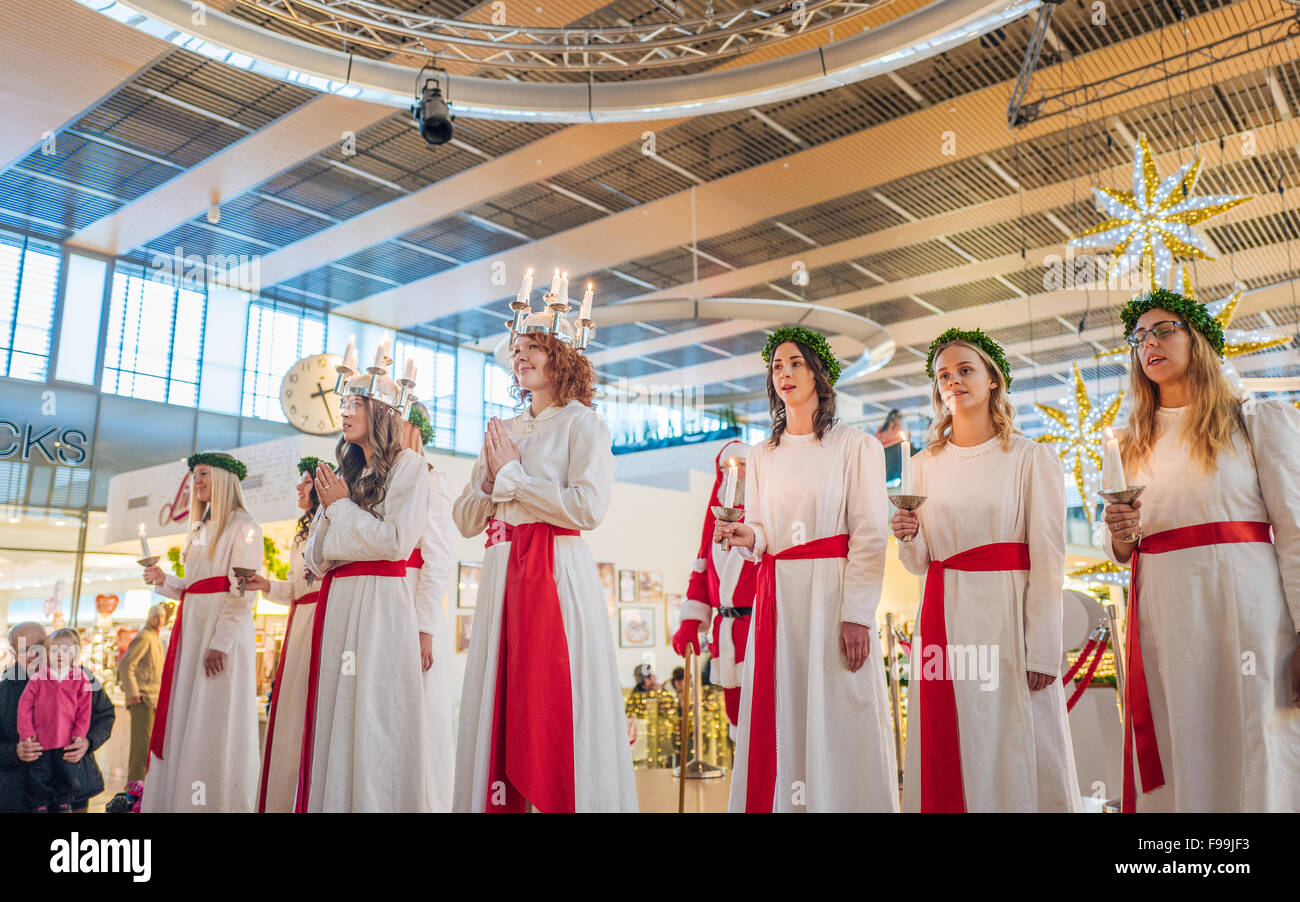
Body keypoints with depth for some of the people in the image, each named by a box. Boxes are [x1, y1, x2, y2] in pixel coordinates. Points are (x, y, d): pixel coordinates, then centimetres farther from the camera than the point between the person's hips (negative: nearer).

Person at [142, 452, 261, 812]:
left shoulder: (243, 526, -4)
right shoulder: (200, 530, 21)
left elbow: (243, 592, -13)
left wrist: (220, 641, -20)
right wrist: (164, 581, 4)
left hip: (224, 631, -8)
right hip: (192, 627, 8)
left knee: (213, 720, -7)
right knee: (183, 721, 8)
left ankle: (219, 803, 0)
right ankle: (186, 800, 14)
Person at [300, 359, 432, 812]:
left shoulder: (408, 465, 0)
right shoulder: (345, 474, 20)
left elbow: (397, 541, -12)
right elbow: (316, 559, 17)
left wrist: (341, 505, -2)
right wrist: (327, 508, 1)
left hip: (380, 602, -7)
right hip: (336, 604, 7)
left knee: (372, 718, -7)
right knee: (334, 717, 5)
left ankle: (376, 802, -1)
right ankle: (332, 801, 12)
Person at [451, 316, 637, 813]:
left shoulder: (582, 423, 1)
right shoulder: (503, 432, 18)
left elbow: (589, 507, -15)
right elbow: (465, 520, 16)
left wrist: (512, 475, -7)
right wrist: (491, 477, -3)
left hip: (558, 573, -6)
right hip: (502, 575, 6)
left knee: (559, 713, -6)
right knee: (498, 710, 6)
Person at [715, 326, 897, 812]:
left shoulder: (856, 446, 2)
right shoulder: (761, 456, 17)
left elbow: (870, 537, -6)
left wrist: (856, 615, -15)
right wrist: (749, 538, -7)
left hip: (833, 592, -4)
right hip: (777, 596, 4)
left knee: (837, 720, -4)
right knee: (780, 718, 4)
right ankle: (780, 801, 14)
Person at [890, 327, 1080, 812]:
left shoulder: (1032, 457, 0)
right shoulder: (925, 464, 11)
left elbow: (1048, 562, -6)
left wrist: (1041, 650, -12)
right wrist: (910, 537, -8)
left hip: (1006, 613, -3)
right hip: (943, 619, 4)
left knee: (1014, 752, 0)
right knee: (944, 754, 7)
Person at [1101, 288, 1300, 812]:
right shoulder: (1130, 446, 15)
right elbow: (1119, 552, 19)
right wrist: (1120, 538, -5)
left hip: (1245, 605, -3)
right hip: (1160, 615, 3)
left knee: (1257, 759, -2)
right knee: (1174, 768, 4)